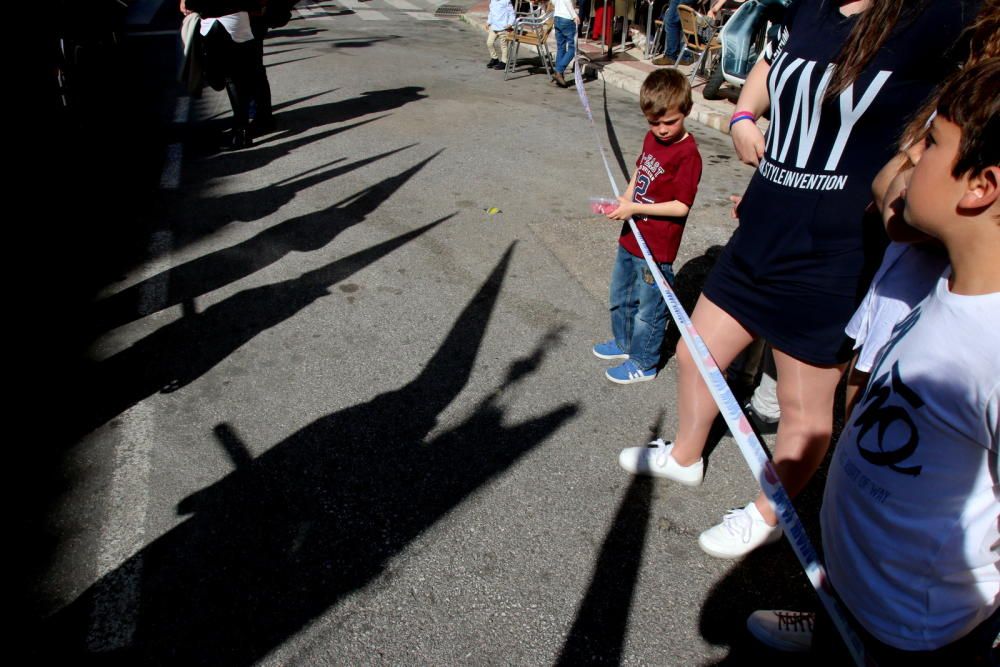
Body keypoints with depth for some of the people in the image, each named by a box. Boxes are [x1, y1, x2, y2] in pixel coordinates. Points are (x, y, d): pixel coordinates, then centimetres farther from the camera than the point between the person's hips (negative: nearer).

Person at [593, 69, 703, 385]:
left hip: (656, 249, -8)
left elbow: (681, 206, -22)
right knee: (620, 297, 24)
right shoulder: (652, 138, 4)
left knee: (648, 308, 8)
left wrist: (635, 208, -23)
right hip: (630, 238, 9)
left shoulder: (687, 154, -21)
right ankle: (624, 342, 46)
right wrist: (624, 200, 0)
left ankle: (643, 362, 26)